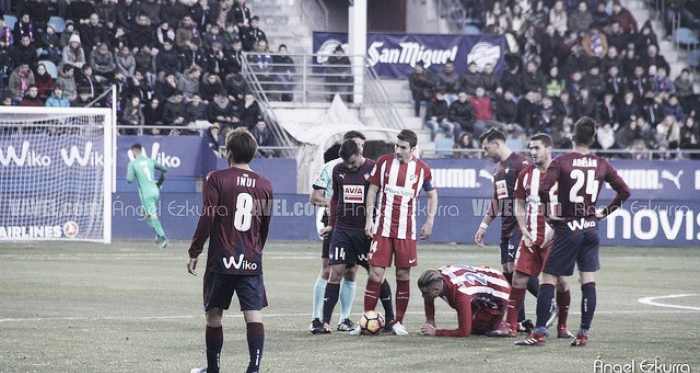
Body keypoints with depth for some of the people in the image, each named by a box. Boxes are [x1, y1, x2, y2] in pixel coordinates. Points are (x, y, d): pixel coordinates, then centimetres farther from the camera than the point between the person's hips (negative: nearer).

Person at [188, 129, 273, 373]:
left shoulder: (217, 179, -4)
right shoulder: (265, 185, 8)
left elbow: (207, 218, -9)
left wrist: (194, 252, -2)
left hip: (221, 260, -2)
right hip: (251, 261, 2)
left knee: (214, 313, 11)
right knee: (254, 314, -3)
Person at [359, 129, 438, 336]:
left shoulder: (421, 169, 1)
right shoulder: (384, 162, 1)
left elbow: (432, 195, 14)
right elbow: (372, 189, 6)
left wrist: (430, 221, 5)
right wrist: (369, 219, -1)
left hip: (406, 231, 0)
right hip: (382, 229, 0)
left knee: (403, 275, 2)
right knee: (375, 273, -6)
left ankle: (399, 322, 10)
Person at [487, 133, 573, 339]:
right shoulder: (525, 174, 9)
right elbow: (519, 206, 13)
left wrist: (555, 231, -12)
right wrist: (525, 233, 0)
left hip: (554, 239, -3)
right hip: (531, 237, 3)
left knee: (560, 281, -3)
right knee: (518, 279, -4)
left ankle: (562, 327, 12)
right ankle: (510, 326, -1)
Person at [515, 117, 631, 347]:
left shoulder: (561, 162, -8)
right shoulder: (602, 165, 3)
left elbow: (543, 189, -21)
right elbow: (624, 191, 5)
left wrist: (549, 211, -7)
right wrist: (605, 212, 11)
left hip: (568, 228, -4)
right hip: (591, 229, 4)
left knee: (548, 279, 1)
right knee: (588, 282, 7)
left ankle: (540, 333, -2)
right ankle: (583, 334, 7)